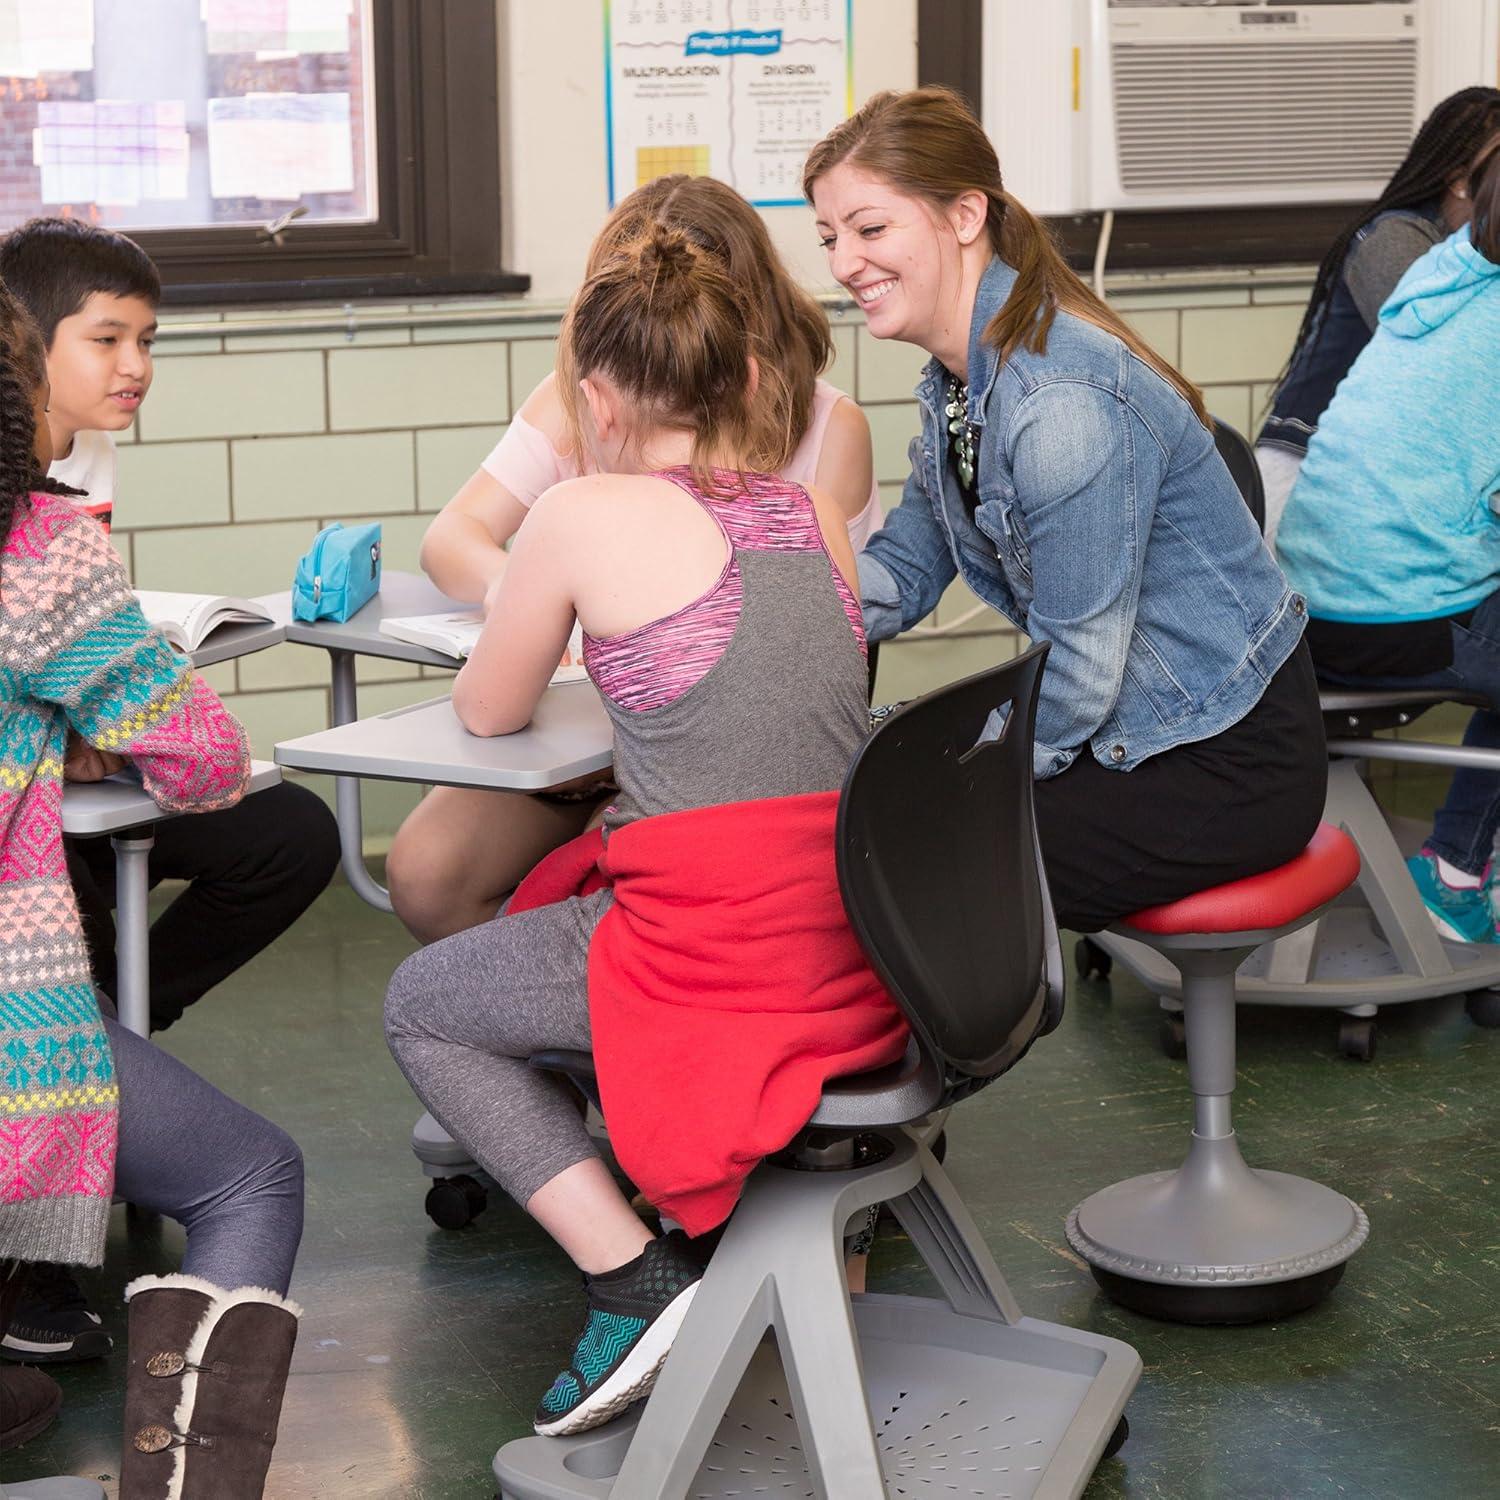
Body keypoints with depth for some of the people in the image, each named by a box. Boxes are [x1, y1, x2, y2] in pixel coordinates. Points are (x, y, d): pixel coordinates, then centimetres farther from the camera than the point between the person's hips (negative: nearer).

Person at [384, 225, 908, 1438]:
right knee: (560, 898, 33)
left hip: (719, 958, -7)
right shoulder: (815, 516, 11)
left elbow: (489, 712, 10)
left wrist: (547, 641, 30)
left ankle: (636, 1279, 4)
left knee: (420, 1006, 19)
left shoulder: (586, 516, -5)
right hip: (861, 961, 7)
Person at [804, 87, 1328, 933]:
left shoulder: (1061, 403, -26)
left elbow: (1077, 679, -23)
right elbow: (903, 577, 7)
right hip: (1121, 726, 9)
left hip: (1225, 767, -9)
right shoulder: (964, 373, 4)